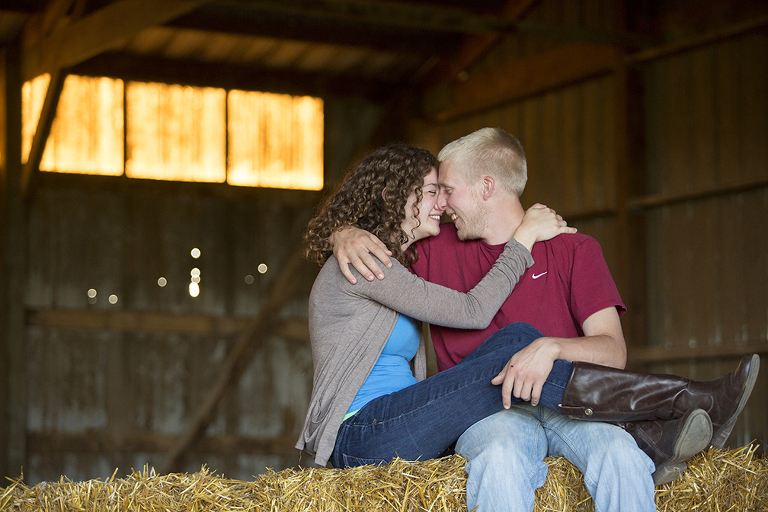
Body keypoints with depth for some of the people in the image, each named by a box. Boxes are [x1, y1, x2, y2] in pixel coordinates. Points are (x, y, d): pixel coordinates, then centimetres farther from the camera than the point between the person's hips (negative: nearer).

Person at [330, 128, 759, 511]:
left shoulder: (574, 249, 10)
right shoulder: (436, 251, 16)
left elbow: (613, 351, -1)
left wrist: (551, 349, -22)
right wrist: (346, 236, 2)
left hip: (565, 408, 0)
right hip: (486, 413, 1)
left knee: (618, 451, -36)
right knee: (501, 454, -38)